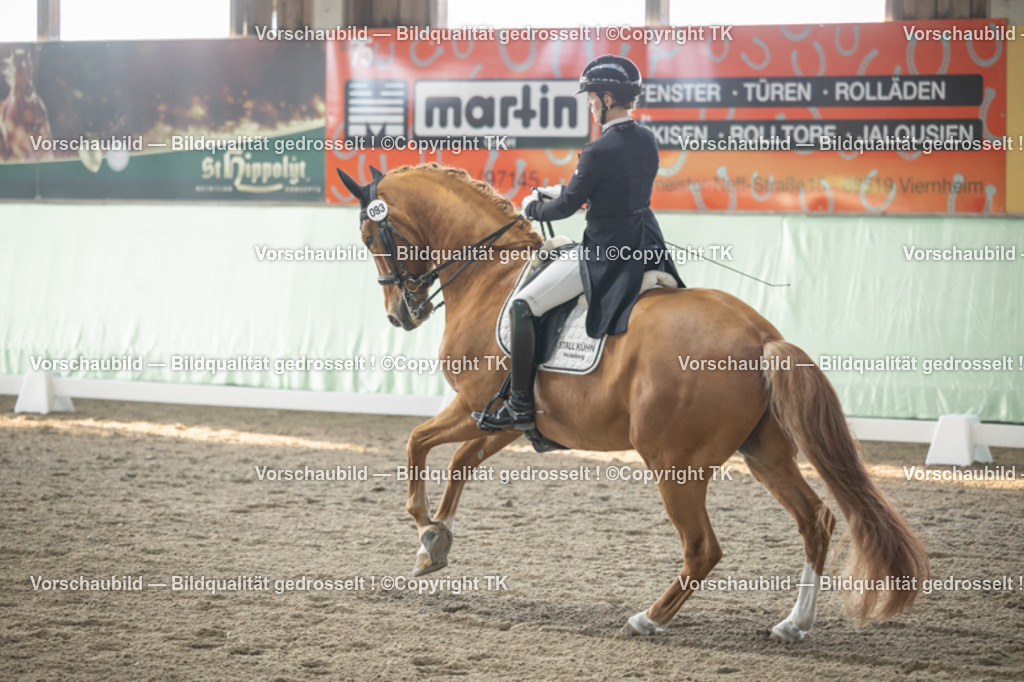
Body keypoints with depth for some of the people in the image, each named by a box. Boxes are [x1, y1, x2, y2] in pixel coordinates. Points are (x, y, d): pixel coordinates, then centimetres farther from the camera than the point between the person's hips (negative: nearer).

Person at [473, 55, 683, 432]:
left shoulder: (599, 152, -22)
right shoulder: (647, 140, 4)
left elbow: (567, 206, -13)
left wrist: (533, 207, 9)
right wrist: (560, 191, 19)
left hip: (605, 254, -8)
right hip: (646, 250, 8)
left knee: (522, 306, -3)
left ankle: (520, 407, -2)